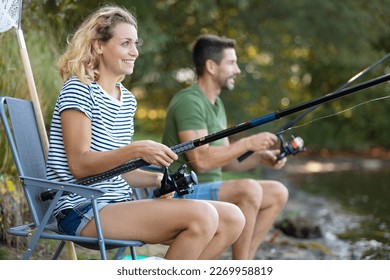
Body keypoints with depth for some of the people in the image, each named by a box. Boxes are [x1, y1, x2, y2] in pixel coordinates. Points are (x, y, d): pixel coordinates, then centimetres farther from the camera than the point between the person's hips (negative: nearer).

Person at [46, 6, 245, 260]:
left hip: (118, 205, 8)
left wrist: (158, 179, 1)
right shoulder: (78, 90, -8)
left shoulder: (127, 99, 16)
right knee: (202, 216, -25)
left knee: (232, 219, -4)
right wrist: (136, 150, -25)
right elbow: (79, 166, -16)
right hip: (83, 212, -8)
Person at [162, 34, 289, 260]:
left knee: (277, 193, 4)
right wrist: (247, 143, -20)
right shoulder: (189, 102, -16)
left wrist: (260, 157, 0)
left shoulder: (216, 104, 15)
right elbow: (200, 160, -25)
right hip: (185, 192, -10)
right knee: (249, 190, -30)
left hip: (209, 189, 10)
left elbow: (225, 160, 16)